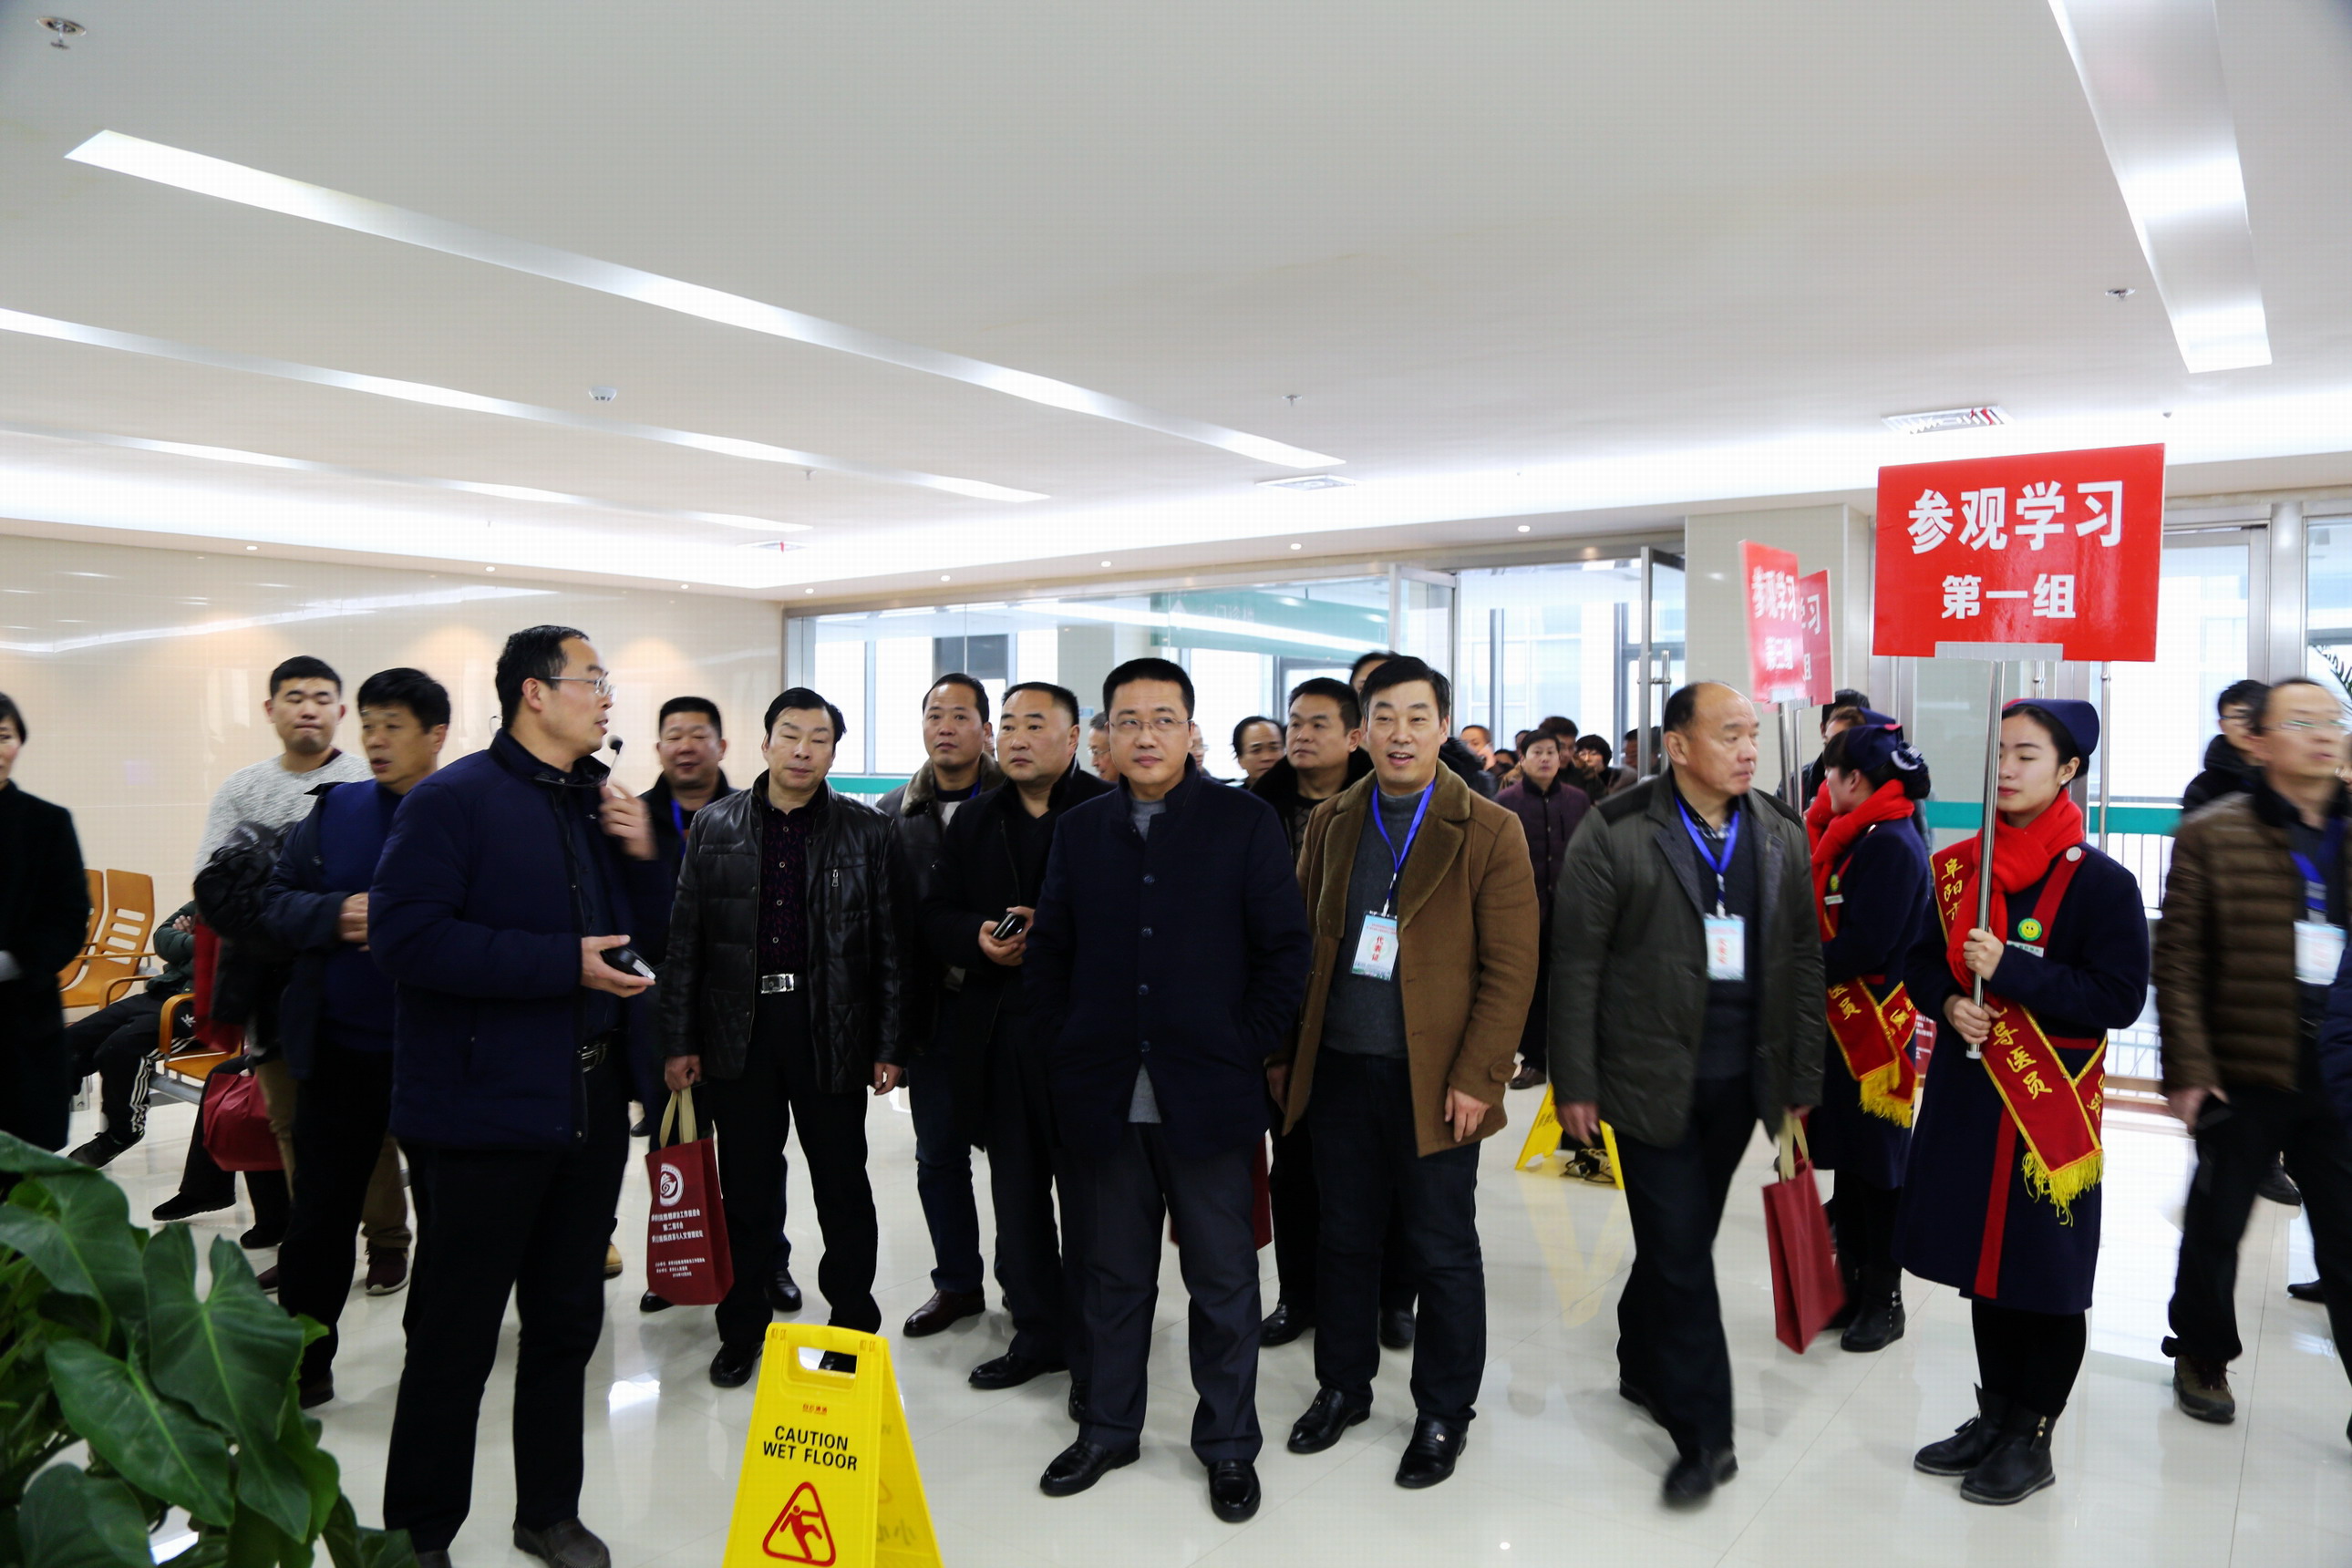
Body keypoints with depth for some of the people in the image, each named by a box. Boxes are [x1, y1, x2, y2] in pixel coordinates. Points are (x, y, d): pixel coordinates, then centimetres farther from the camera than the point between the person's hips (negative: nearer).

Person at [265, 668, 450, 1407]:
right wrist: (336, 916, -14)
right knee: (321, 1207, 13)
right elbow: (278, 902, 5)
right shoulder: (335, 811, 4)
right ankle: (302, 1363, 28)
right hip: (341, 1042, 4)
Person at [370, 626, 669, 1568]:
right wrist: (563, 963, -23)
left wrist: (641, 856, -4)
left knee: (568, 1321, 17)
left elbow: (648, 936, 15)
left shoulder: (600, 806, 11)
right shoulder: (454, 800, -11)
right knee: (456, 1336, 6)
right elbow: (404, 935, -22)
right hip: (484, 1110, -7)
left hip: (590, 1104, 7)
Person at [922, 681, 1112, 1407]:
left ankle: (1092, 1351, 17)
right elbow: (937, 917, 12)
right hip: (996, 1031, 6)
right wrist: (980, 938, -8)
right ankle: (1037, 1333, 30)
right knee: (1017, 1196, 15)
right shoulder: (974, 820, 13)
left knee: (1086, 1199, 4)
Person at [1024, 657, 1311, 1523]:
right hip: (1104, 1094, 3)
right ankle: (1109, 1426, 34)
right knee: (1114, 1273, 16)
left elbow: (1284, 947, -4)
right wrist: (1065, 1046, 2)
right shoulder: (1079, 829, 7)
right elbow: (1049, 950, 10)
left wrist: (1247, 1048, -7)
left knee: (1222, 1278, 9)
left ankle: (1228, 1442, 27)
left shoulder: (1245, 821, -3)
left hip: (1206, 1093, -2)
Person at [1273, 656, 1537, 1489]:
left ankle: (1443, 1413, 27)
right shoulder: (1331, 824, 8)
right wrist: (1283, 1051, 6)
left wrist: (1476, 1079, -14)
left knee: (1443, 1252, 9)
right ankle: (1342, 1387, 35)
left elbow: (1511, 969, -9)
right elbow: (1299, 945, 11)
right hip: (1338, 1071, 4)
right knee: (1345, 1239, 16)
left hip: (1433, 1081, -3)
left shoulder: (1489, 831, -5)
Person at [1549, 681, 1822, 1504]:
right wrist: (1575, 1084, -9)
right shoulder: (1616, 834, -10)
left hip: (1738, 1078, 5)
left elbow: (1804, 962, 9)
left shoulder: (1782, 838, 5)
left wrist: (1803, 1080, 8)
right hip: (1650, 1077, -4)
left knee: (1681, 1240, 16)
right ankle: (1704, 1434, 10)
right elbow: (1576, 964, -8)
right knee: (1680, 1252, -1)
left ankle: (1642, 1364, 38)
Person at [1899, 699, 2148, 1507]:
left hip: (2051, 1103, -5)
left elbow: (2120, 998, -14)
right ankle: (1994, 1416, 31)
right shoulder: (1958, 866, 5)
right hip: (1965, 1088, 5)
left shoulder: (2101, 882, -10)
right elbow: (1921, 960, 11)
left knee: (2044, 1271, 6)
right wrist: (1949, 1003, -9)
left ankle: (2030, 1439, 22)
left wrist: (2009, 970, -23)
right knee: (1983, 1260, 15)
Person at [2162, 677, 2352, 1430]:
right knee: (2216, 1223, 12)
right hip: (2244, 1071, -3)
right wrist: (2188, 1070, -12)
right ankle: (2202, 1358, 32)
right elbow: (2178, 960, -8)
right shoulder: (2213, 835, -5)